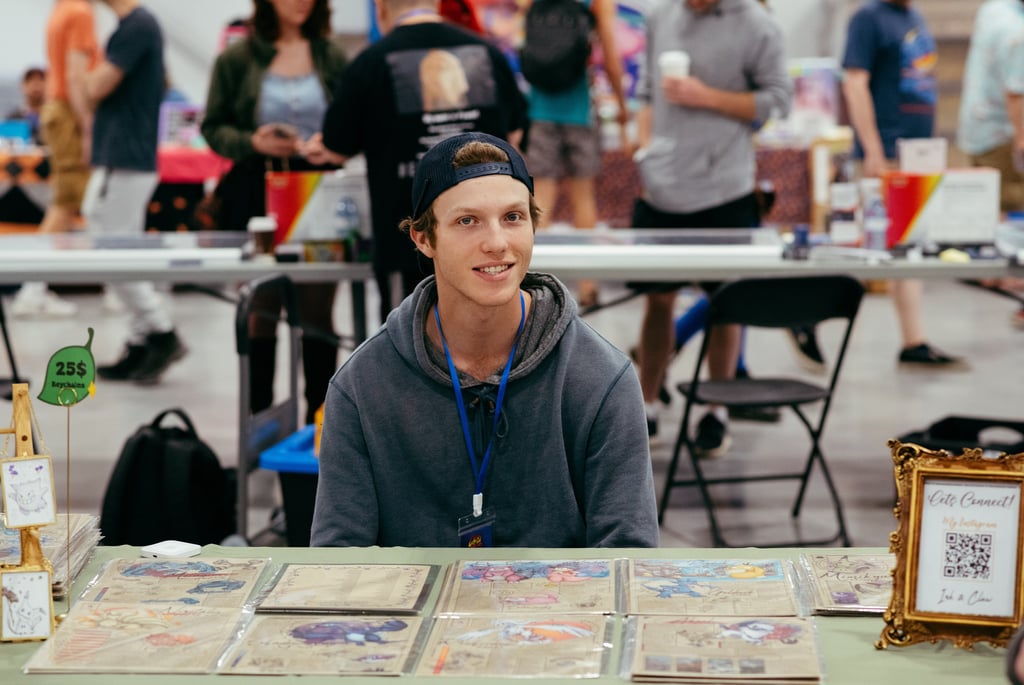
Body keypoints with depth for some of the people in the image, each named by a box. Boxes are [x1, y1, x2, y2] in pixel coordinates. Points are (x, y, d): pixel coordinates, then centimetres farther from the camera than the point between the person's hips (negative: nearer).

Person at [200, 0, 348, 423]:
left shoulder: (332, 59, 7)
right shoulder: (237, 60, 3)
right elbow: (214, 127, 3)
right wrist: (252, 142, -15)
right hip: (256, 194, -1)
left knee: (317, 314, 3)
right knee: (260, 313, 5)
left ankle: (319, 418, 11)